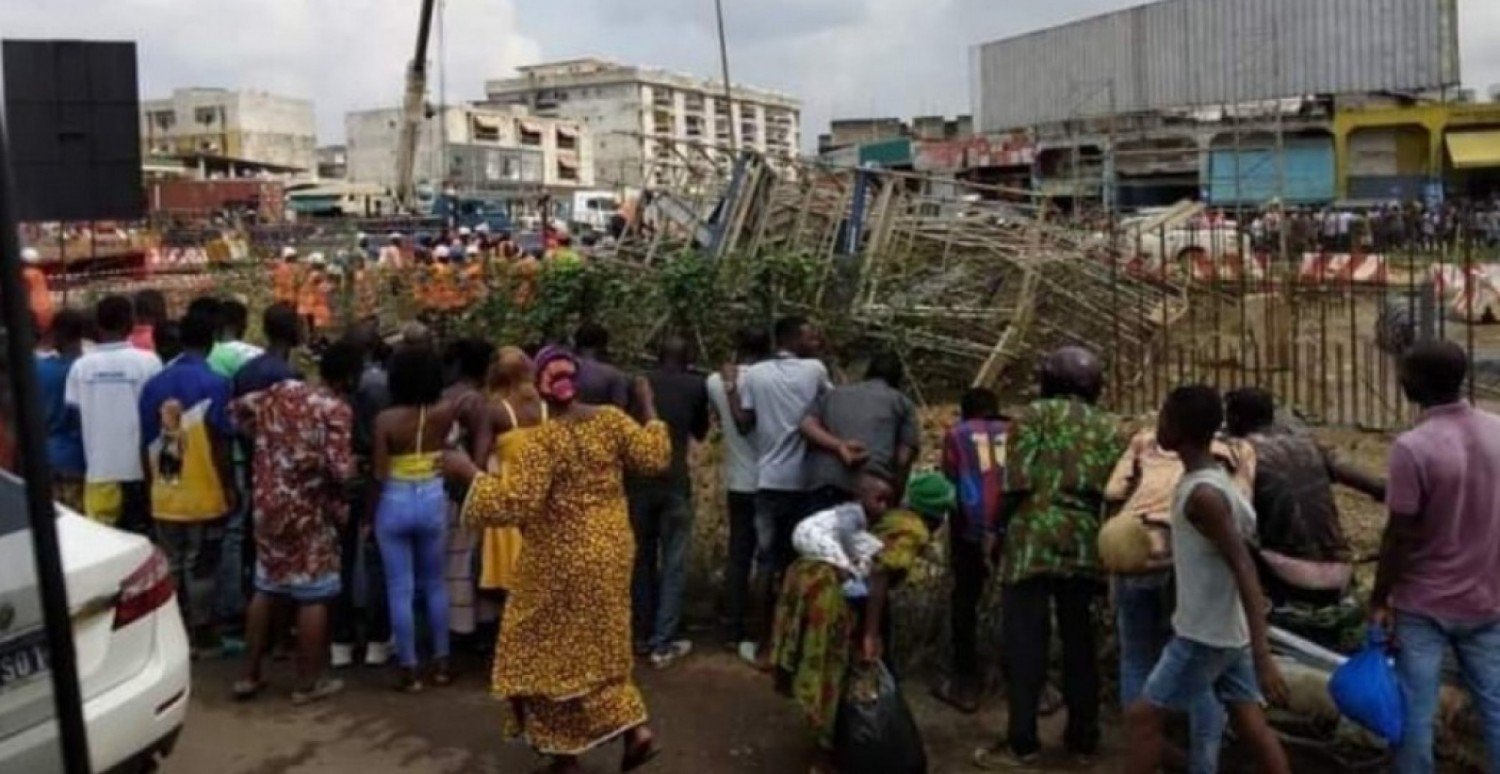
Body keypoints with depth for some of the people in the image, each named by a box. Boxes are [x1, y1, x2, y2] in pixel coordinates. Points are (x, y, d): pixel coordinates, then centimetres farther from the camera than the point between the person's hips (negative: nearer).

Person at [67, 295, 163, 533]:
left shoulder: (80, 366, -1)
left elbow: (75, 417, 3)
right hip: (140, 467, -2)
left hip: (98, 469, 2)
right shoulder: (148, 361, -9)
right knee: (142, 539, 8)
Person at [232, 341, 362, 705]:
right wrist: (353, 468, -1)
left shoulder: (280, 391, 4)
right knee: (313, 597, 4)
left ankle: (250, 675, 24)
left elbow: (239, 407, 18)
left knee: (266, 589, 17)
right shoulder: (337, 410, -16)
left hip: (269, 505, 7)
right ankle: (308, 683, 12)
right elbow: (341, 471, -23)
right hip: (310, 512, -7)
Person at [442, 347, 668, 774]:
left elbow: (515, 503, -24)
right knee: (596, 648, 21)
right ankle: (635, 730, 13)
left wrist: (470, 473, -16)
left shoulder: (544, 440, -20)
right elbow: (655, 457, -1)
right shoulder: (610, 419, -4)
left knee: (555, 652, 9)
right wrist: (648, 408, 9)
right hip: (609, 554, 7)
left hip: (563, 563, -6)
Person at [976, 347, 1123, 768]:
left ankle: (1022, 742, -1)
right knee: (1079, 640, 15)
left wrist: (999, 529, 2)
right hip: (1086, 546, 5)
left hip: (1034, 541, -5)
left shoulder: (1035, 415, 2)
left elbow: (1016, 484, -8)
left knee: (1025, 642, -1)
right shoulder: (1109, 428, 15)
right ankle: (1083, 736, 22)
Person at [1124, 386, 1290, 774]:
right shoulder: (1213, 478, 6)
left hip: (1204, 635, -9)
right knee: (1251, 724, 12)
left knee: (1142, 717, 0)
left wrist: (1263, 654, -31)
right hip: (1228, 631, 9)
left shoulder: (1203, 495, -23)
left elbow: (1245, 570, -27)